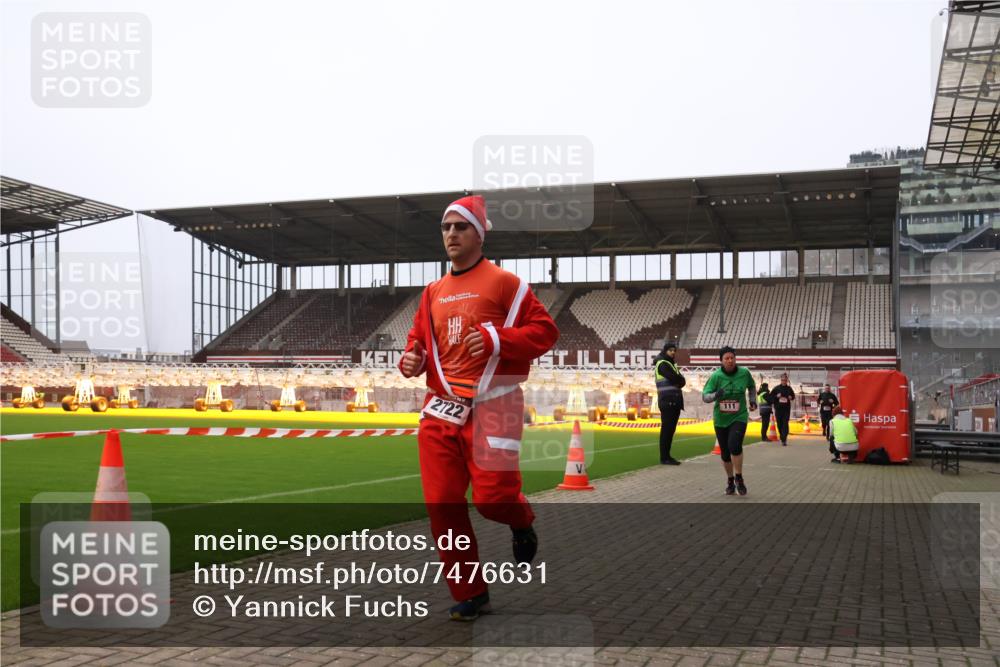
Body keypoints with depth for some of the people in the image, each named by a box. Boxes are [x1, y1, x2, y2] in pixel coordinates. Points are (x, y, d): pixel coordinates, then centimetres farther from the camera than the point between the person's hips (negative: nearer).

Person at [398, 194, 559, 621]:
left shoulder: (504, 282, -2)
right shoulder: (433, 292, 16)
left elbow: (545, 330, -6)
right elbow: (419, 342, 24)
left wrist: (497, 340, -20)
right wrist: (412, 360, 1)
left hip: (491, 405, -5)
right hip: (441, 409, 6)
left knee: (492, 497, -10)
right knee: (442, 505, 1)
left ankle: (522, 524, 30)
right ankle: (470, 595, 15)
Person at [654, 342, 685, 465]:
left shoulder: (672, 364, 23)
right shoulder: (662, 364, -6)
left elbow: (682, 381, 12)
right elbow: (675, 379, -18)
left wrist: (677, 381, -7)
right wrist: (679, 380, 1)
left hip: (675, 401, 9)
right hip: (667, 401, -9)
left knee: (670, 429, 9)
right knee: (667, 429, -9)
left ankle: (667, 456, 13)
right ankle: (664, 457, -8)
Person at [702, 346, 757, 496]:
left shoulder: (744, 373, -6)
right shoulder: (716, 376, -12)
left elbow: (751, 387, 16)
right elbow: (704, 396, -15)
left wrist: (753, 400, 2)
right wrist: (715, 395, -34)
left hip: (739, 417, -1)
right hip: (721, 419, 1)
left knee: (734, 444, -24)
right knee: (725, 453, 8)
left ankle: (739, 479, -6)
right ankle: (730, 481, 31)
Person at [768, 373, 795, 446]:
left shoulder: (789, 389, 5)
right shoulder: (776, 388, 1)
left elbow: (793, 396, 19)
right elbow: (770, 396, 5)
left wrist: (791, 397, -3)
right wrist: (776, 396, -13)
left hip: (787, 409, -1)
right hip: (778, 409, 1)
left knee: (785, 424, -11)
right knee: (779, 424, 6)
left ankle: (784, 440, -16)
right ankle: (782, 438, 27)